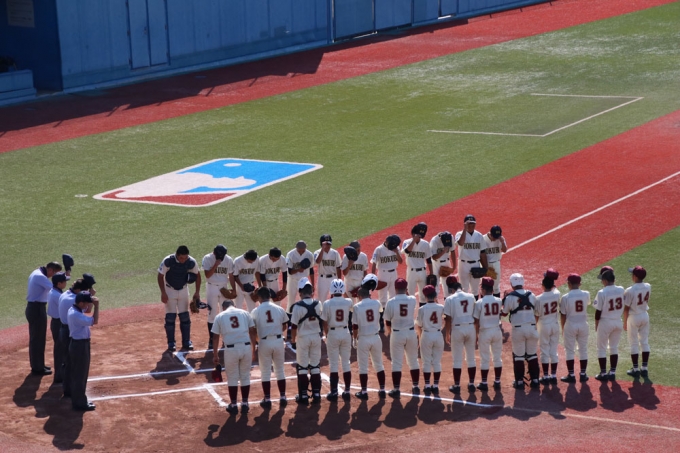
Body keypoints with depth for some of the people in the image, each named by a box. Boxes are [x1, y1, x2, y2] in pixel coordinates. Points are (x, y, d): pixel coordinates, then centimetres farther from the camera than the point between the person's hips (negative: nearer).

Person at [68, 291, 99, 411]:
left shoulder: (74, 310, 4)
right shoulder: (76, 315, -26)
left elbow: (88, 310, 22)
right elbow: (94, 321, -28)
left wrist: (91, 298, 5)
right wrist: (97, 305, -22)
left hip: (78, 344, 10)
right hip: (80, 345, -10)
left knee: (77, 374, 18)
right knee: (80, 375, -1)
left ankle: (77, 400, 28)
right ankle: (80, 403, 7)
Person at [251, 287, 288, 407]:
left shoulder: (256, 311, -6)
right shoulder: (279, 309, 2)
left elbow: (253, 329, -6)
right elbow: (285, 326, 11)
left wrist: (257, 339, 12)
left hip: (264, 342, -2)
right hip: (279, 341, 2)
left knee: (265, 372, 9)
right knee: (280, 370, 15)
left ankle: (267, 399, 11)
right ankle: (282, 397, 18)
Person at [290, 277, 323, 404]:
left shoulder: (298, 306, -16)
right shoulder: (318, 304, -5)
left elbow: (294, 325, -11)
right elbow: (322, 321, 4)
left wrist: (293, 338, 5)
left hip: (303, 337, -3)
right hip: (316, 337, 3)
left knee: (302, 367, 6)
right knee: (315, 366, 13)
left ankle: (303, 395, 7)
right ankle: (316, 393, 16)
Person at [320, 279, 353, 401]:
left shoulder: (327, 304, -13)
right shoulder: (348, 302, -5)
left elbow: (325, 323, -7)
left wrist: (327, 336, 6)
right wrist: (344, 293, 15)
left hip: (332, 333, -3)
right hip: (345, 333, 3)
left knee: (334, 364, 4)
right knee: (346, 363, 11)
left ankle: (334, 392, 5)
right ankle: (347, 391, 15)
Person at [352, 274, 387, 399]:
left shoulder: (357, 307, -10)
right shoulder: (376, 303, -3)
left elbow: (355, 326, -9)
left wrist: (355, 339, 6)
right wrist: (370, 291, 20)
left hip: (363, 339, -3)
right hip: (376, 338, 3)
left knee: (363, 366, 7)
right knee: (379, 365, 14)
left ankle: (364, 392, 10)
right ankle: (382, 390, 16)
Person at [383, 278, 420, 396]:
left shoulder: (391, 302, -12)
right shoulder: (412, 300, -5)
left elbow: (387, 321, -4)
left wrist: (387, 332, 14)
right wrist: (405, 293, 15)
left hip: (397, 334, -3)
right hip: (411, 333, 3)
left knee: (396, 363, 3)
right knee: (413, 361, 16)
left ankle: (396, 389, 4)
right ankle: (416, 387, 22)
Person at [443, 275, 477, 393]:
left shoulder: (450, 299, -9)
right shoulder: (471, 297, 1)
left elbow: (448, 319, -9)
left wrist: (447, 334, 3)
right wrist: (476, 333, 14)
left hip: (457, 329, -3)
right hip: (471, 327, 3)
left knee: (457, 359, 5)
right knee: (471, 358, 13)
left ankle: (457, 385, 9)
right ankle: (471, 384, 19)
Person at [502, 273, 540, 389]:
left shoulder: (510, 297, -9)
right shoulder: (531, 295, 3)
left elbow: (504, 313, 2)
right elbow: (536, 311, 12)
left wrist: (504, 300, 13)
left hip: (518, 329, -3)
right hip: (532, 327, 3)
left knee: (518, 355, 6)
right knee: (532, 355, 12)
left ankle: (519, 381, 8)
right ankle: (535, 380, 14)